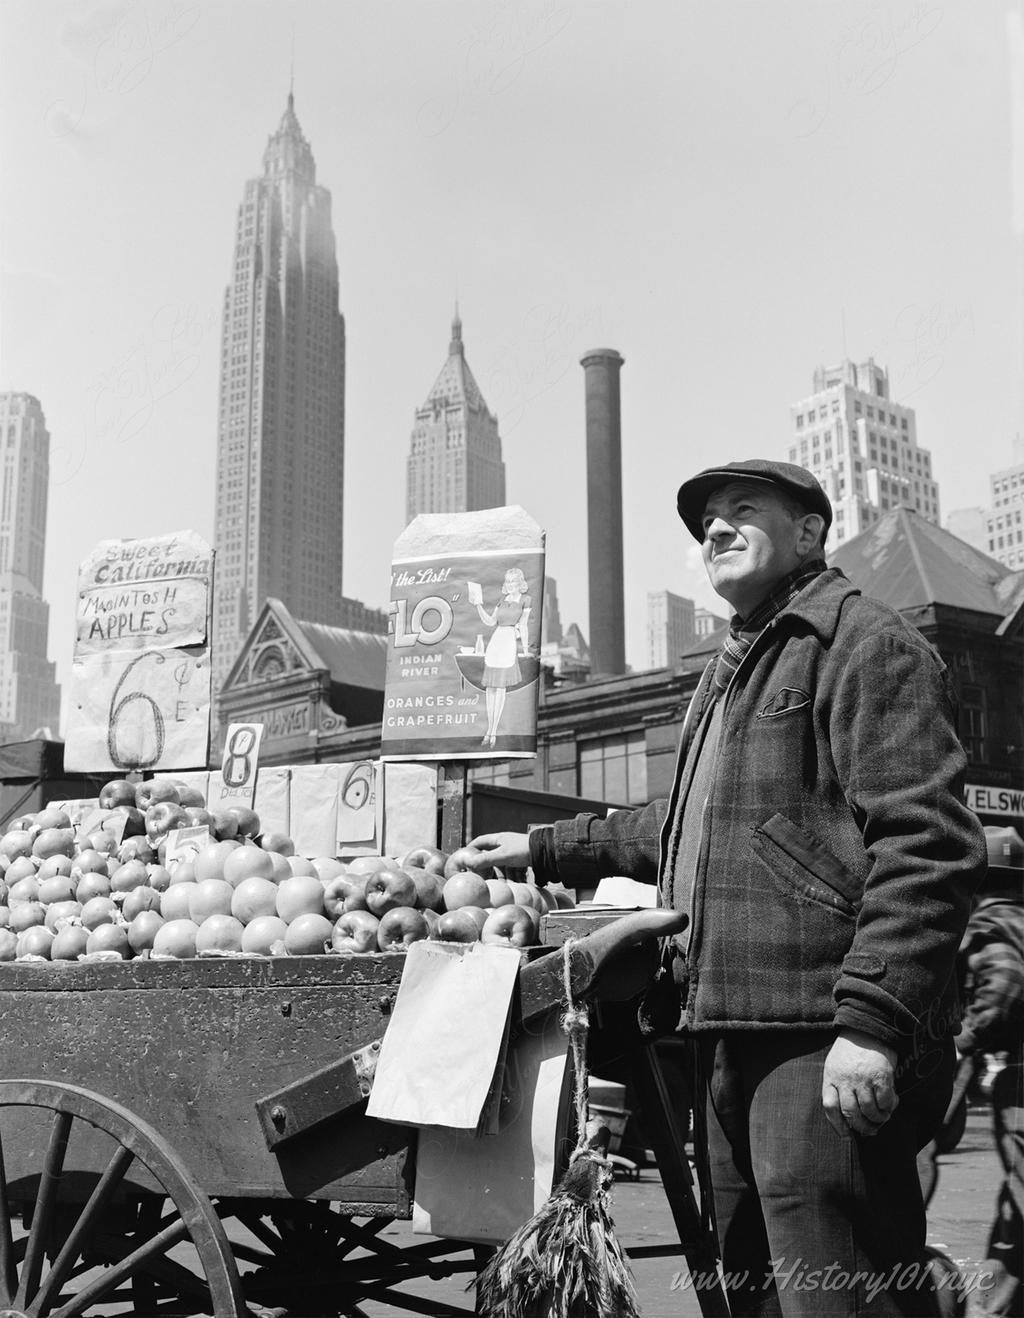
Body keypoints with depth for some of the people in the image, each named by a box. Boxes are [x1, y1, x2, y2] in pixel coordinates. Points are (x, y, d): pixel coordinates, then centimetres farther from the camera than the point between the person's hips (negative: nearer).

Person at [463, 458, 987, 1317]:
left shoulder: (864, 643, -5)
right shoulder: (731, 673, 25)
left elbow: (927, 844, -16)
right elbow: (683, 827, 37)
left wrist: (872, 1020, -23)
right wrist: (544, 849, 35)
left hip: (820, 1044, -10)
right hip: (734, 1033, 10)